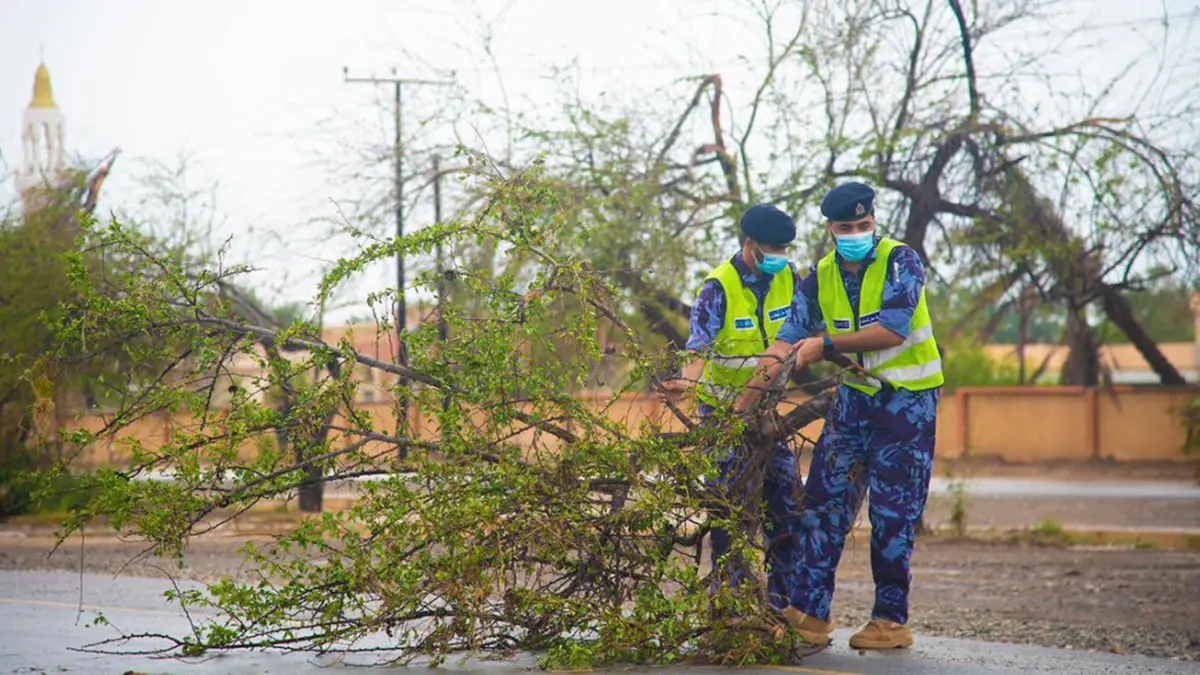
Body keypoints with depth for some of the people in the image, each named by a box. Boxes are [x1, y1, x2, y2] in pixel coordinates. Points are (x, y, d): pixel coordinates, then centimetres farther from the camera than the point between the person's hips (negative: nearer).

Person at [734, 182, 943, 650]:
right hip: (857, 395, 5)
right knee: (824, 498, -1)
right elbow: (786, 342, -3)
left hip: (908, 399, -5)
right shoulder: (820, 277, 1)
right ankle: (809, 613, 1)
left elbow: (893, 330, -25)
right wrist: (743, 405, -9)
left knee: (893, 512, -3)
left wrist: (827, 344, -20)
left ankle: (891, 620, 7)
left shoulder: (900, 261, -14)